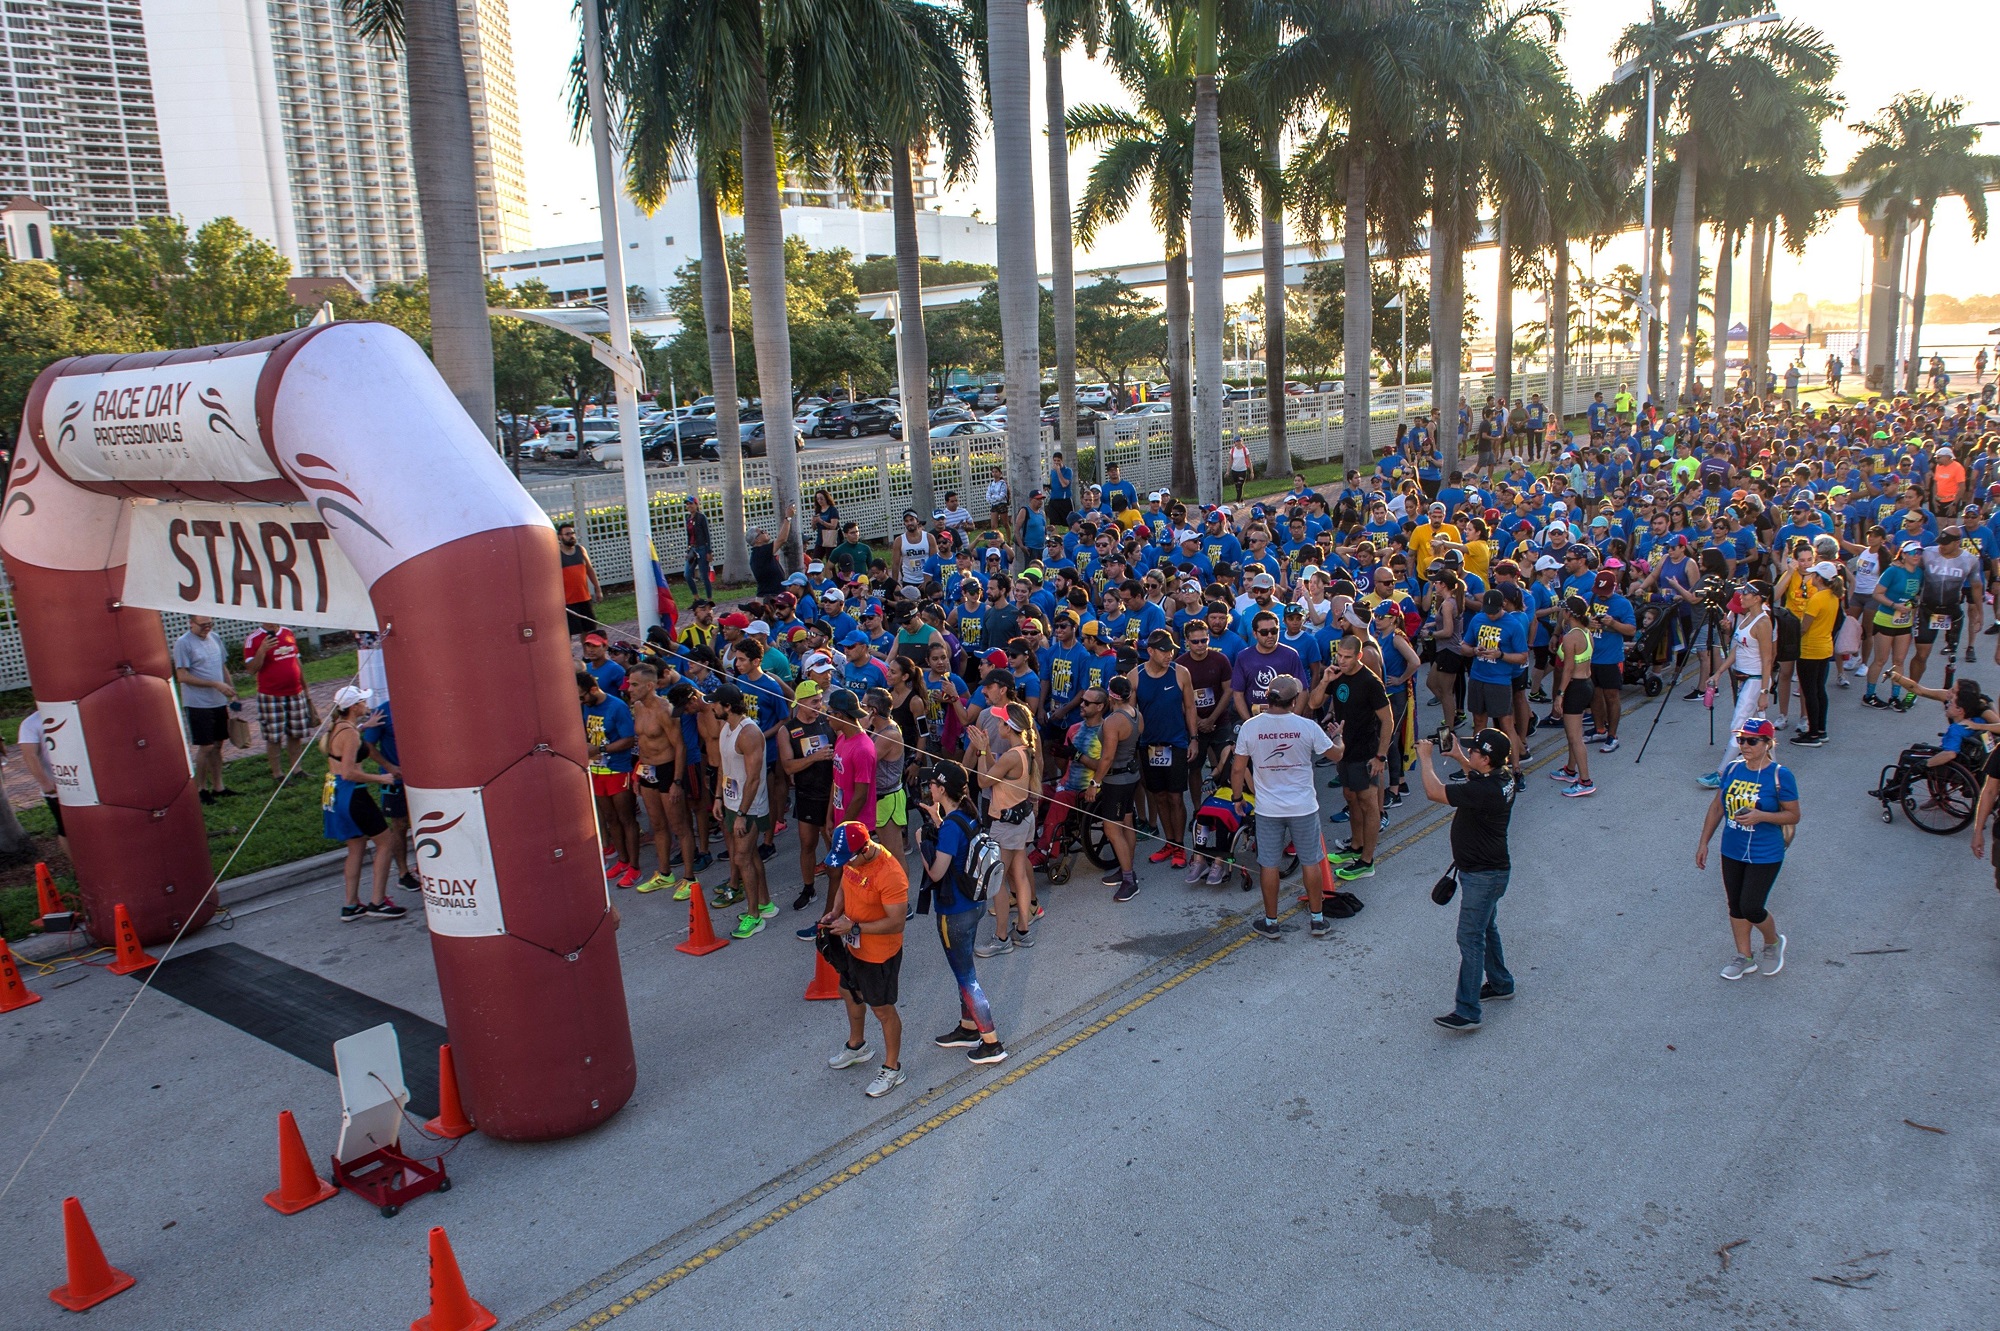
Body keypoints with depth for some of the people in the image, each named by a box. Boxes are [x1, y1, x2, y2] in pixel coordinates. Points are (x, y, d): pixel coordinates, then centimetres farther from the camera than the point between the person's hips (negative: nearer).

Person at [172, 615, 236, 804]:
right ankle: (201, 789, 10)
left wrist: (231, 692, 12)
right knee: (205, 747, -3)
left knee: (217, 745, 11)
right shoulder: (183, 643, -11)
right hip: (198, 704, -6)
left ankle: (218, 786, 19)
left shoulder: (215, 638, 10)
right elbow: (182, 676, -15)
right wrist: (216, 684, -18)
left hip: (219, 702, 6)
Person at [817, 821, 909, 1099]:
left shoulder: (890, 875, -34)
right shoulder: (852, 859, -9)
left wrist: (854, 927, -30)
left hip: (879, 954, -8)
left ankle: (892, 1068, 31)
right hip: (853, 946, 8)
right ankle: (857, 1046, 53)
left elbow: (896, 923, -31)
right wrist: (835, 913, -7)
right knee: (850, 994, 27)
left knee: (882, 1010, 10)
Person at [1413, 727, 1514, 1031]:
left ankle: (1468, 1011, -7)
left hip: (1482, 875, -11)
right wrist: (1458, 756, 17)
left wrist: (1425, 756, -16)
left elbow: (1434, 792, -29)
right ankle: (1500, 984, 42)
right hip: (1489, 869, 11)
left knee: (1470, 937, -8)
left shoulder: (1483, 791, -31)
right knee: (1485, 928, 25)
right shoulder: (1501, 779, -1)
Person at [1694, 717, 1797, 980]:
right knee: (1735, 907, 13)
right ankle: (1744, 957, 29)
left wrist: (1761, 816, -26)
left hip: (1764, 856, -5)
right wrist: (1704, 842, 8)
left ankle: (1773, 942, 27)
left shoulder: (1780, 776, -14)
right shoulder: (1732, 769, 0)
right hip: (1732, 852, 5)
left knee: (1751, 908, -4)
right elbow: (1717, 806, 8)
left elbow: (1793, 816, -9)